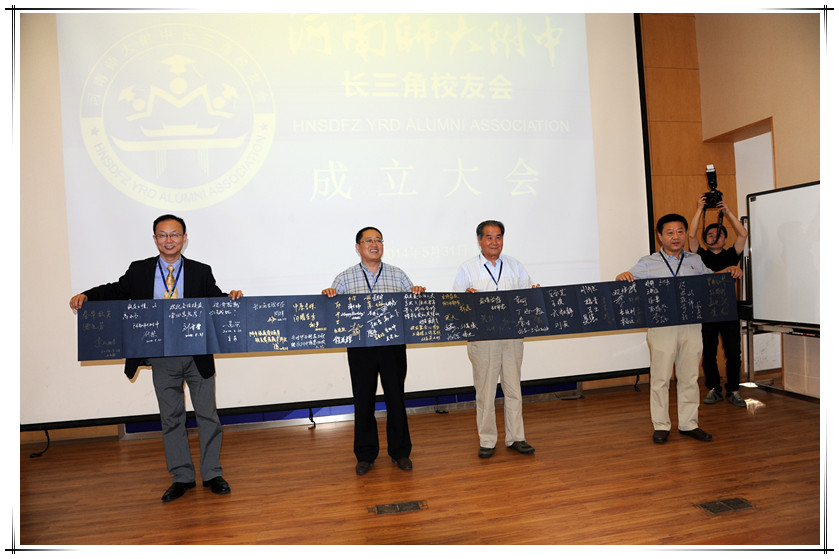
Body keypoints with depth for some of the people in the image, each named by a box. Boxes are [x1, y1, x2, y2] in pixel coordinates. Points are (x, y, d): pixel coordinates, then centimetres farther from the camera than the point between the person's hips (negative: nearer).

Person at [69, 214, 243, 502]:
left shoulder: (201, 272, 1)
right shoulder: (139, 271, 4)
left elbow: (217, 302, 3)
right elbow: (117, 290, 13)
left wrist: (231, 297, -18)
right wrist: (86, 296, -3)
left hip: (198, 357, -1)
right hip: (162, 360, 2)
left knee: (207, 414, 6)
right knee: (171, 418, 11)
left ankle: (212, 474, 21)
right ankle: (182, 477, 25)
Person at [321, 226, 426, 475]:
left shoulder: (398, 275, 10)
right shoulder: (345, 278, 7)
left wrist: (418, 293, -9)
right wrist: (328, 295, -15)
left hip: (393, 345, 1)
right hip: (360, 346, 0)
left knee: (396, 397, 6)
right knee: (363, 399, 6)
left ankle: (400, 452, 23)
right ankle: (365, 454, 22)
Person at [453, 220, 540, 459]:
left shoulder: (514, 266, 13)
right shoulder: (467, 269, 4)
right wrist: (467, 296, -20)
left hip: (512, 335, 3)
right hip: (482, 337, -3)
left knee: (513, 388, 9)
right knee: (485, 389, 2)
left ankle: (515, 438, 21)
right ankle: (487, 441, 15)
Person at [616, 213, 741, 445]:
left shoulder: (695, 260, 14)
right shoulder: (649, 263, 4)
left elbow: (710, 277, 31)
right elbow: (628, 279, 2)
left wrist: (728, 270, 12)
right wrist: (622, 277, -21)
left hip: (691, 326, 3)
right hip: (662, 327, -3)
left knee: (690, 377, 10)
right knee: (660, 377, 0)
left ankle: (689, 423, 22)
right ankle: (661, 426, 11)